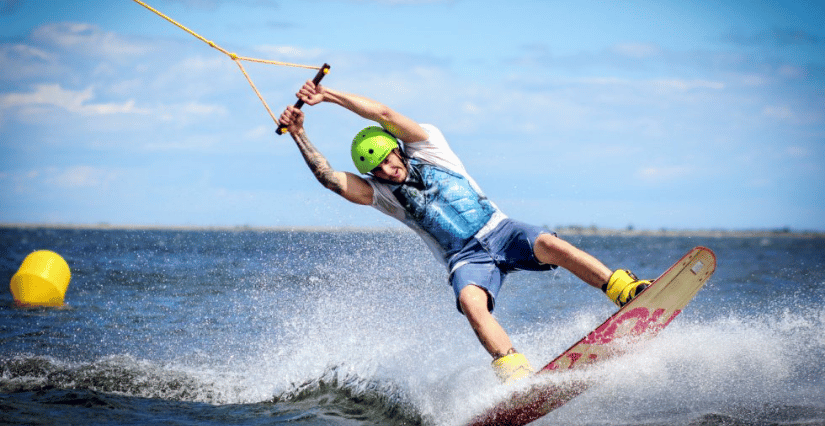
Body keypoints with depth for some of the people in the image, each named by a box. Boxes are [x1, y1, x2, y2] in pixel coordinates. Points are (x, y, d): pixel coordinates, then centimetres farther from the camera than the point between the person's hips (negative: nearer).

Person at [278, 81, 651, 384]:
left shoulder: (428, 148, 5)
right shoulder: (382, 193, 9)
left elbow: (385, 114, -5)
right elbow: (331, 179, -4)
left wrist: (329, 95, -5)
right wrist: (299, 136, -10)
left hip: (498, 231, 0)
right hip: (466, 260, 0)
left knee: (548, 244, -30)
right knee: (470, 301, -33)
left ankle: (627, 292, -34)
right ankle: (515, 372, -44)